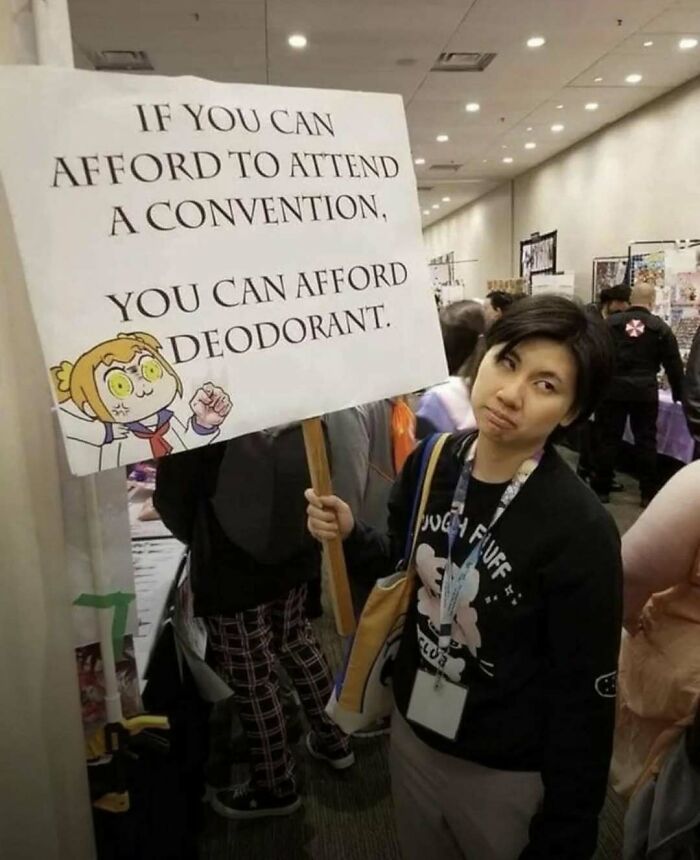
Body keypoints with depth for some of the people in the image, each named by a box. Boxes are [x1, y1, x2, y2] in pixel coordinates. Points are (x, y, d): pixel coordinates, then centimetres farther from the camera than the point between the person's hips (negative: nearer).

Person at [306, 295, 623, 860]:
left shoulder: (582, 531, -26)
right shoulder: (431, 463, -11)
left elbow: (584, 700, -17)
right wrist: (350, 537, -13)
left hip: (508, 774, -5)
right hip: (414, 733, 5)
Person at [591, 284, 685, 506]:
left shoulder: (610, 322, 1)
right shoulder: (660, 328, 3)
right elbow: (674, 365, 7)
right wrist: (679, 394, 18)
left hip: (612, 389, 0)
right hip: (645, 391, 0)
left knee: (608, 438, 6)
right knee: (646, 440, 8)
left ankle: (601, 490, 11)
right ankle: (648, 493, 14)